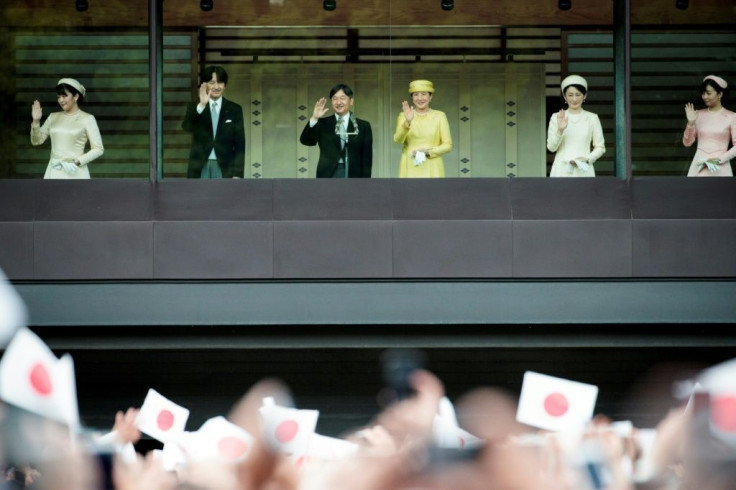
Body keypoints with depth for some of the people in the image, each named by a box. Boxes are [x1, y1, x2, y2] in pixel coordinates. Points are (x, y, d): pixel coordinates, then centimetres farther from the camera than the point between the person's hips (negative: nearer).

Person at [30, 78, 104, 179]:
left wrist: (77, 162, -15)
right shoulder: (53, 117, 13)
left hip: (74, 173, -4)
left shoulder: (87, 119, -1)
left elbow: (98, 149, -4)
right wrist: (36, 121, -1)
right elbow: (36, 141, 15)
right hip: (54, 172, 4)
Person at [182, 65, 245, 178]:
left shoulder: (234, 110, 7)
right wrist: (201, 105, -30)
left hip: (225, 169, 0)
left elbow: (240, 145, 5)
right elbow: (187, 126, -16)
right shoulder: (194, 107, 6)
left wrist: (237, 174, -4)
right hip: (200, 169, 0)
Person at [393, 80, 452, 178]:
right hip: (410, 169, 0)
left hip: (432, 170, 0)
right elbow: (398, 139, -8)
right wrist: (407, 122, -24)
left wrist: (428, 152, -11)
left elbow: (448, 145, 4)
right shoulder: (404, 116, 6)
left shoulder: (439, 116, 6)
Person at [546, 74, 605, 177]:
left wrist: (587, 159, -9)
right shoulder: (556, 118, 8)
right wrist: (560, 130, -13)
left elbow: (600, 147, 7)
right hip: (562, 170, 0)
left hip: (583, 171, 0)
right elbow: (551, 147, 3)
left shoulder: (592, 118, 7)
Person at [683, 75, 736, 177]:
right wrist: (691, 123, -5)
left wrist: (720, 159, -11)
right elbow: (687, 142, 9)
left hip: (720, 168, -2)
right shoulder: (698, 115, 9)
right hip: (699, 167, 2)